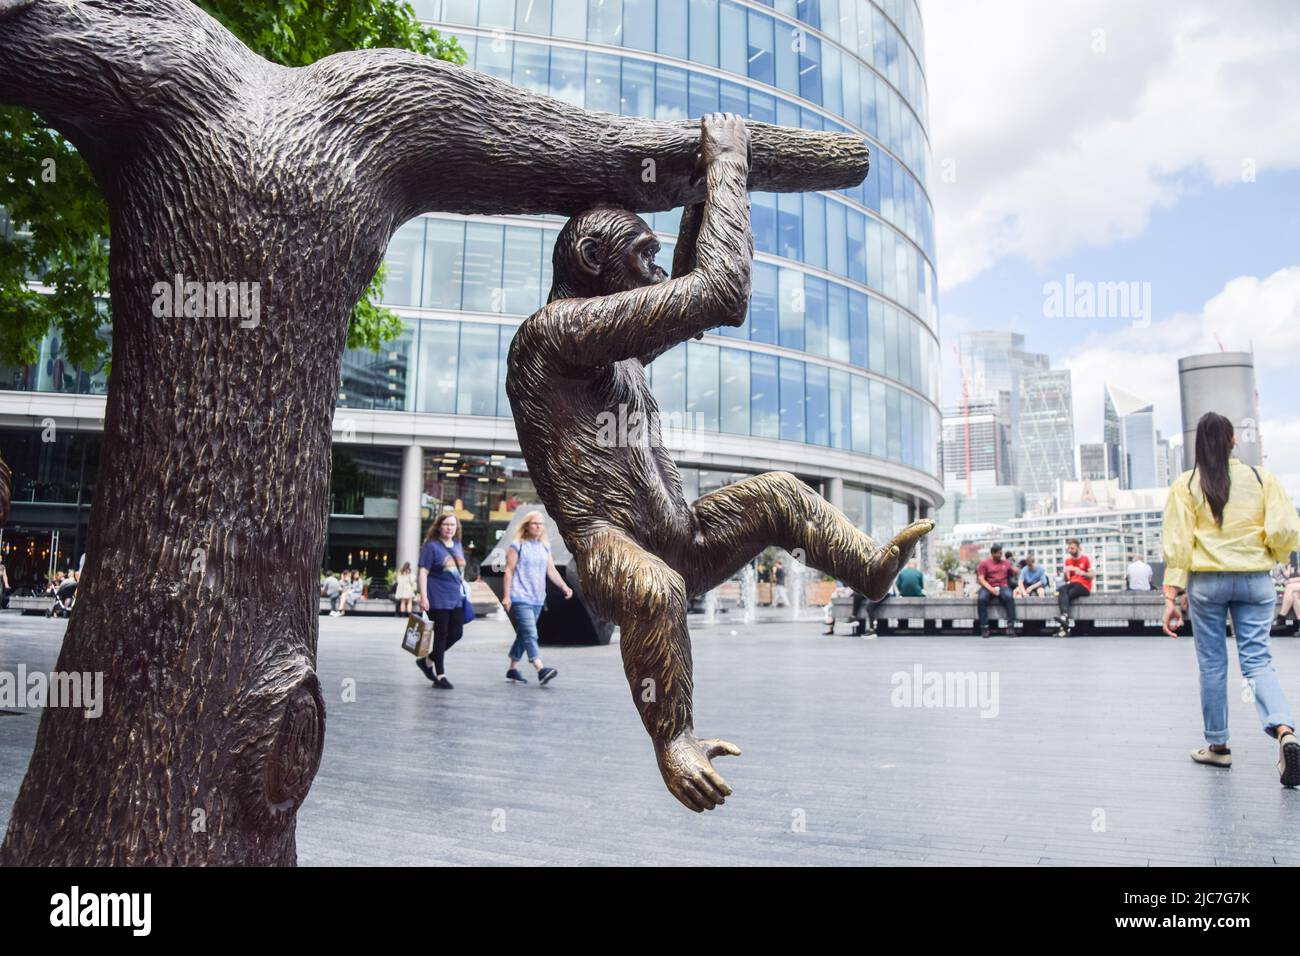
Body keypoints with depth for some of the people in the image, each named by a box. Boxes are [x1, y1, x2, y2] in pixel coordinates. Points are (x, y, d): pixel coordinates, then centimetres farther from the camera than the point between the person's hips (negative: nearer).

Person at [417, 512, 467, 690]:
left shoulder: (458, 545, 12)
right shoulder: (431, 546, -7)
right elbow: (423, 572, -11)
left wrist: (463, 590, 18)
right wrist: (423, 597, -17)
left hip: (456, 598, 7)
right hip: (438, 600, -7)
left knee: (456, 633, 7)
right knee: (441, 635, 0)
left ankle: (428, 660, 26)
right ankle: (440, 675, 11)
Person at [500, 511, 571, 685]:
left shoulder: (545, 547, 13)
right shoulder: (517, 546, -4)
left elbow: (551, 570, 11)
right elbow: (509, 571, -5)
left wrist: (564, 587, -2)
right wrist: (506, 596, -10)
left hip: (537, 599, 7)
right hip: (520, 598, -7)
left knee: (523, 635, 13)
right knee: (530, 634, -16)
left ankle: (513, 669, 24)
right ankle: (541, 670, -25)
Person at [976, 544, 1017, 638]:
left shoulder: (1006, 562, 15)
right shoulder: (984, 563, 6)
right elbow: (981, 579, -3)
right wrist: (991, 589, -16)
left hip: (1003, 587, 1)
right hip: (988, 587, -1)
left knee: (1009, 597, -34)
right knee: (981, 599, -34)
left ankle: (1010, 626, -31)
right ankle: (984, 627, -29)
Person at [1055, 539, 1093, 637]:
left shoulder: (1086, 558, 0)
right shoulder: (1068, 560, 13)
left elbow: (1093, 575, -5)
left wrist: (1082, 573, -22)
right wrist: (1065, 573, -10)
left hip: (1084, 586, -4)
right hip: (1072, 584, 4)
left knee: (1065, 595, -31)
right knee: (1061, 589, -32)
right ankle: (1067, 620, -47)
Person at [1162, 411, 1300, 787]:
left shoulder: (1186, 484, -3)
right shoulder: (1260, 478, 2)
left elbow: (1178, 542, -7)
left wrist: (1172, 594, -6)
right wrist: (1268, 555, 17)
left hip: (1206, 582, -1)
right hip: (1255, 581, 1)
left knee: (1212, 664, 8)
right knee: (1257, 660, 4)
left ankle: (1218, 745, 17)